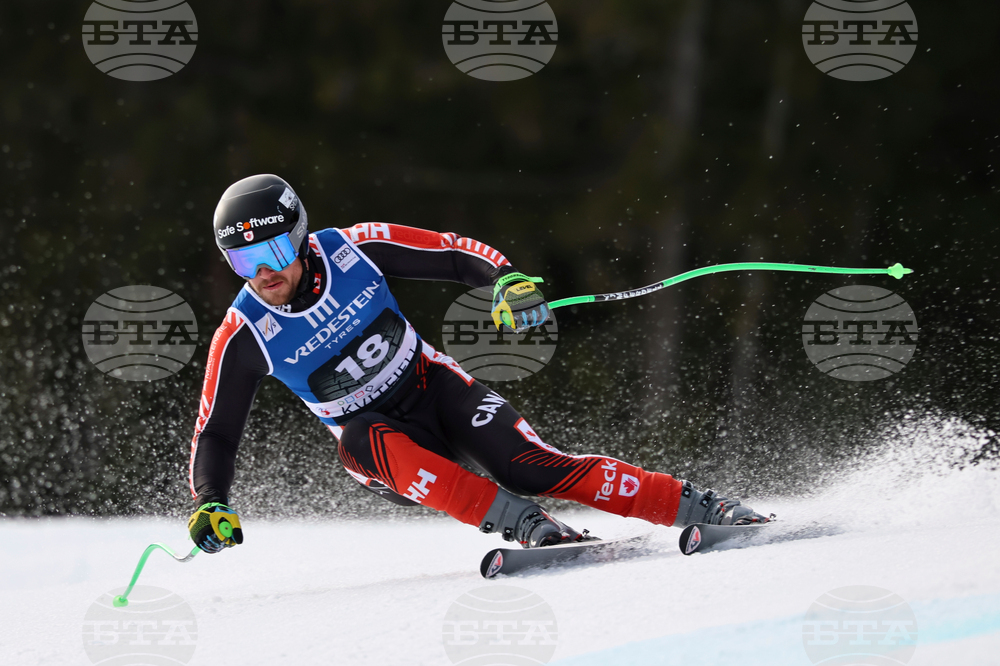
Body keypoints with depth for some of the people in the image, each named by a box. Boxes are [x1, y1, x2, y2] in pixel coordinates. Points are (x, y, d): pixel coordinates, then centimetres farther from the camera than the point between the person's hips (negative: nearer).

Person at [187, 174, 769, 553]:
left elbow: (458, 255, -8)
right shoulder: (243, 338, -15)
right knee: (363, 441, -36)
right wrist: (211, 507, -23)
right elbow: (215, 433, -7)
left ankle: (701, 508, -16)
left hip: (433, 387, 0)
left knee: (535, 469, -21)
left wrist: (508, 279, -27)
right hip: (376, 432, 0)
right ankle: (525, 524, -38)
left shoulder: (354, 249, -16)